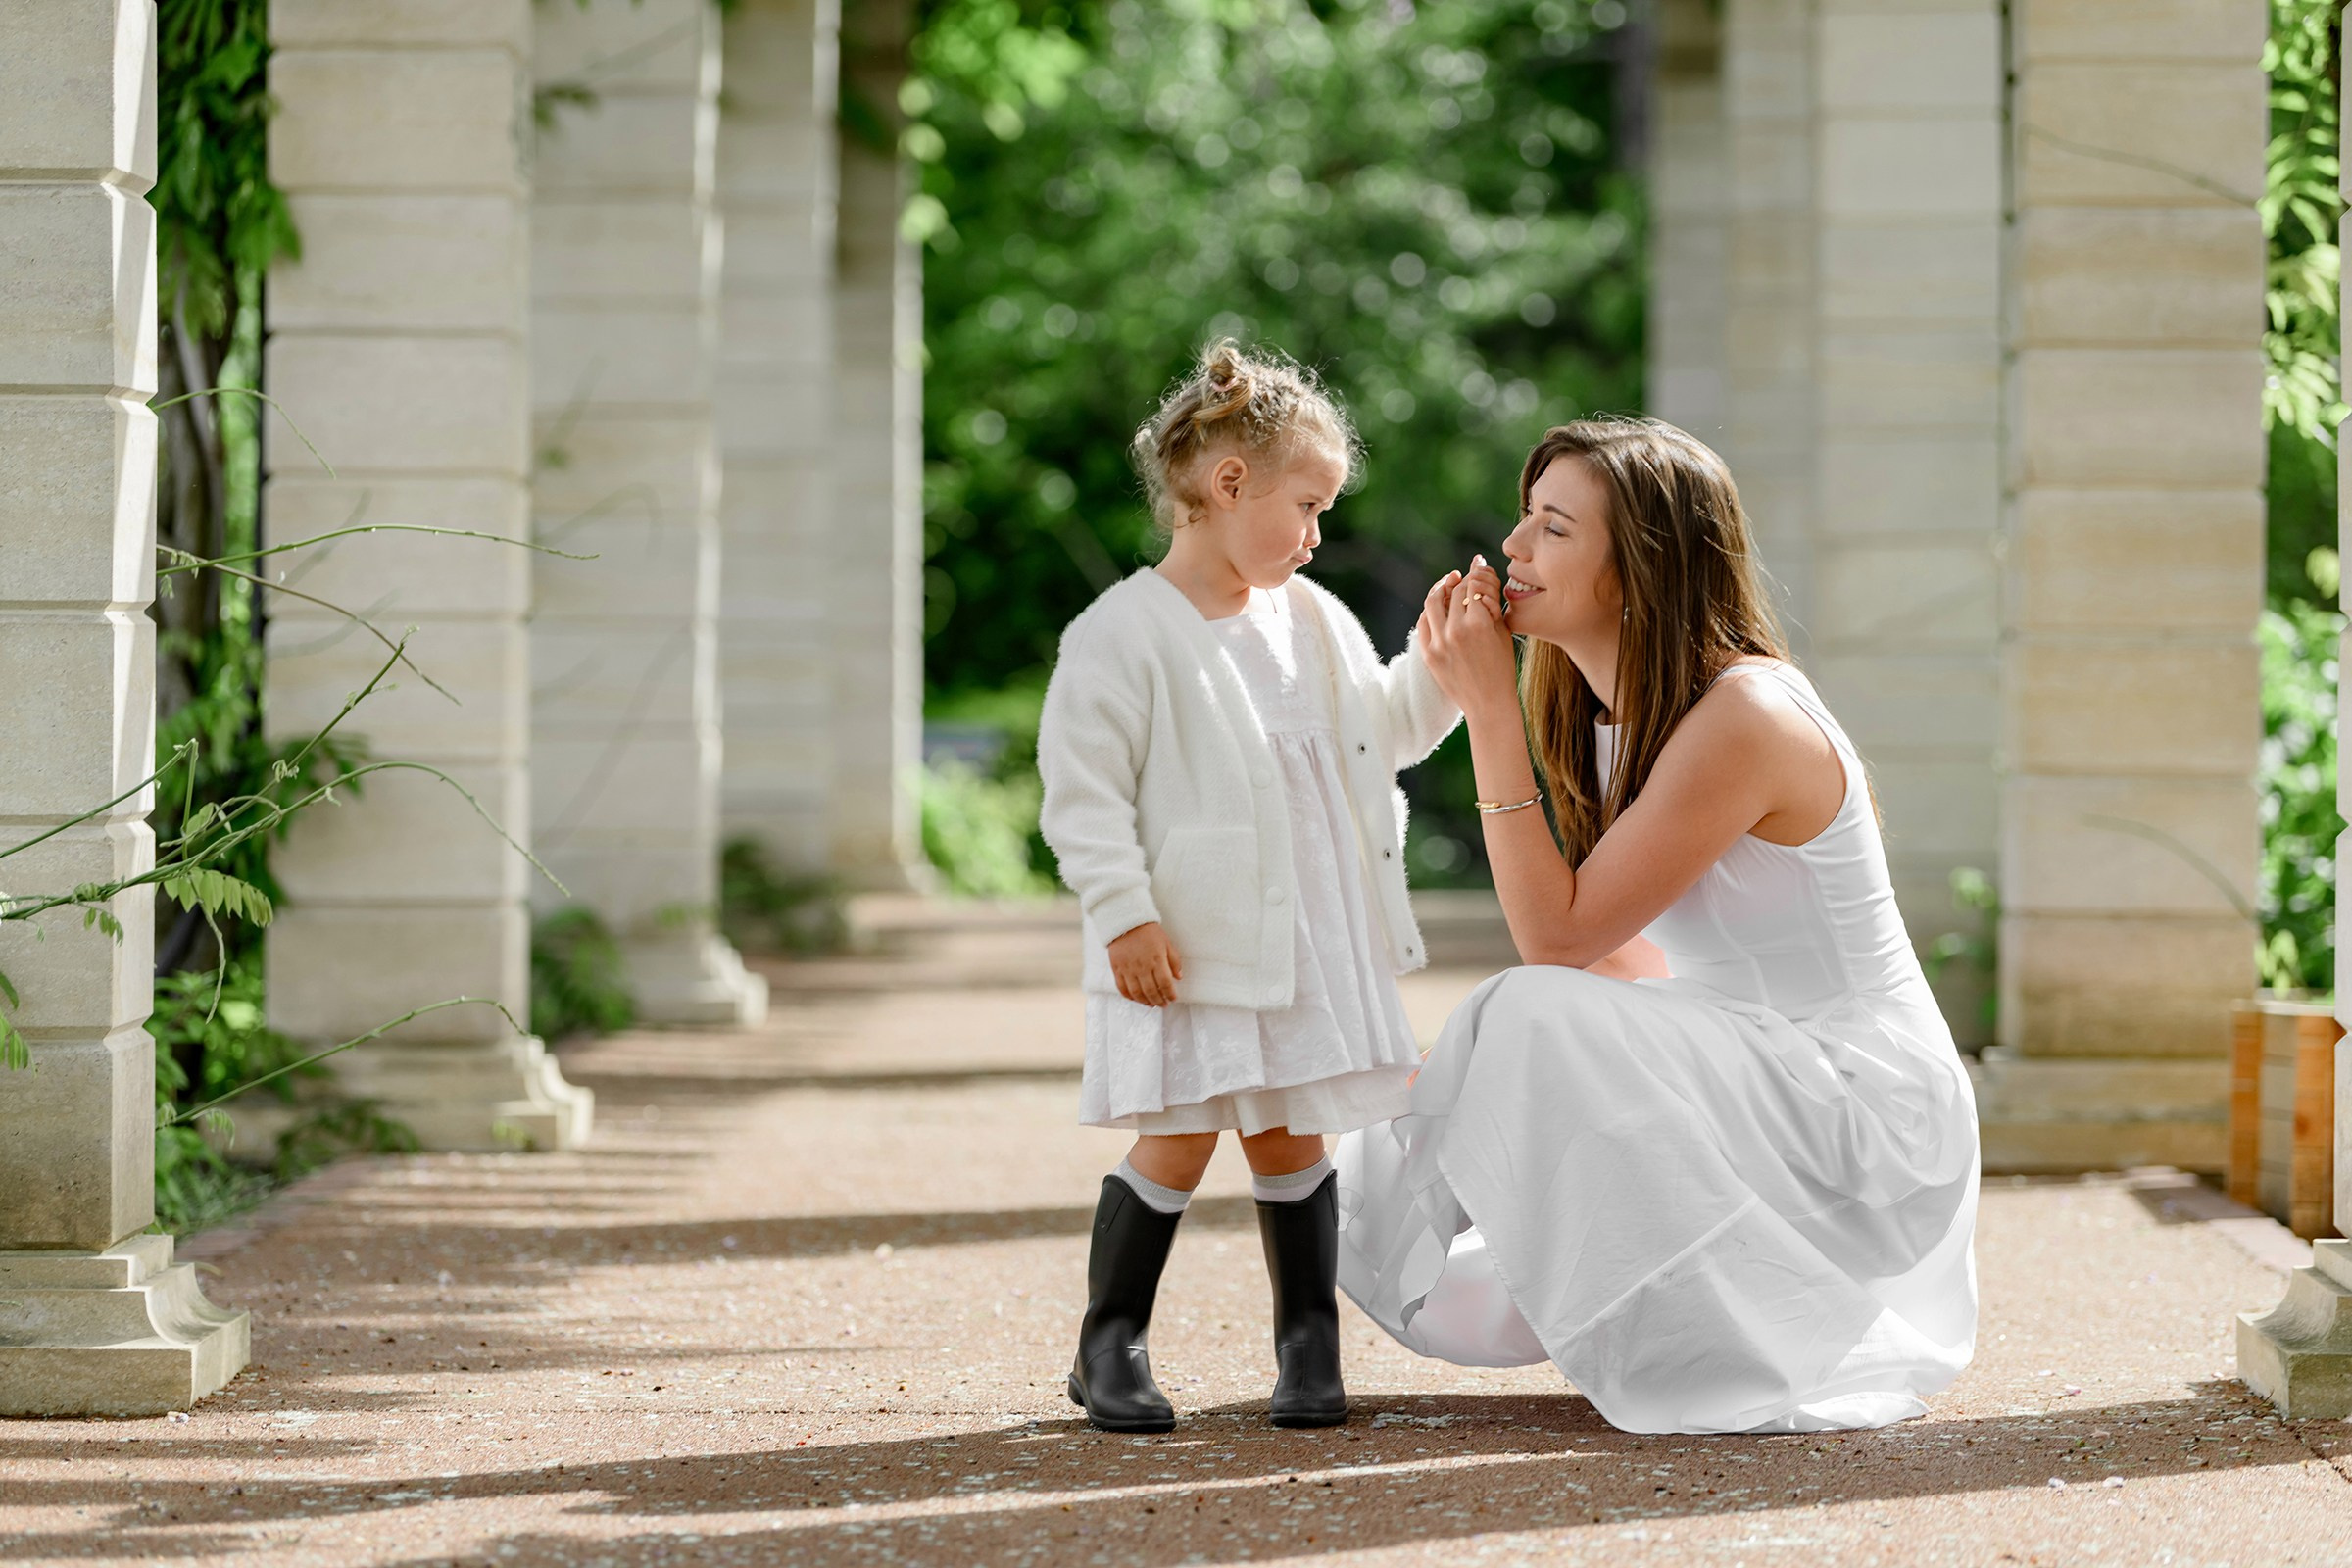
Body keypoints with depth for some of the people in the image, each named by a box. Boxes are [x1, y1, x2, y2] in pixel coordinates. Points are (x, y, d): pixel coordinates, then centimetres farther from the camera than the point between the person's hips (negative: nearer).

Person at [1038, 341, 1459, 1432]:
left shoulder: (1314, 623, 12)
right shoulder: (1122, 635, -10)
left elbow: (1385, 728, 24)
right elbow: (1082, 790, -13)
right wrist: (1124, 915, -18)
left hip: (1316, 941, 6)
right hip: (1190, 949, -6)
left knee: (1292, 1137, 9)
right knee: (1177, 1142, -5)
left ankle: (1308, 1341, 18)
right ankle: (1110, 1344, 9)